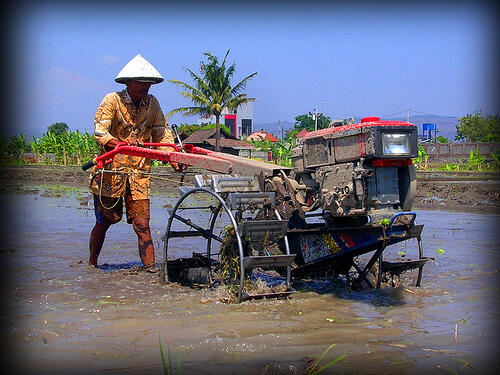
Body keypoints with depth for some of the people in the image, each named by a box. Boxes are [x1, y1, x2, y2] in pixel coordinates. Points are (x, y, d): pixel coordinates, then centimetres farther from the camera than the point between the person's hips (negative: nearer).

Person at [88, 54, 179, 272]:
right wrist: (121, 144, -36)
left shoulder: (152, 103, 7)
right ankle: (92, 263, 27)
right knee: (104, 220, 8)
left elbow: (162, 134, 9)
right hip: (111, 171, -3)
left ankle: (150, 267, -10)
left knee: (141, 224, -6)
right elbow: (99, 132, -16)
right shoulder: (112, 101, -6)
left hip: (139, 172, 3)